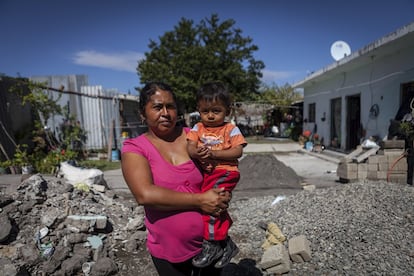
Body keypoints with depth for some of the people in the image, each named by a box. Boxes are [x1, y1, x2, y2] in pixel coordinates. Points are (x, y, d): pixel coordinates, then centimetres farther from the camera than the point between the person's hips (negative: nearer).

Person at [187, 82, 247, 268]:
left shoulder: (230, 129, 0)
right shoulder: (197, 129, 10)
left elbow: (238, 151, -9)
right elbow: (190, 147, -1)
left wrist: (214, 153, -19)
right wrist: (197, 153, -25)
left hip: (224, 172, -4)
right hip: (203, 172, 5)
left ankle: (211, 244, 0)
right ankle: (226, 244, 23)